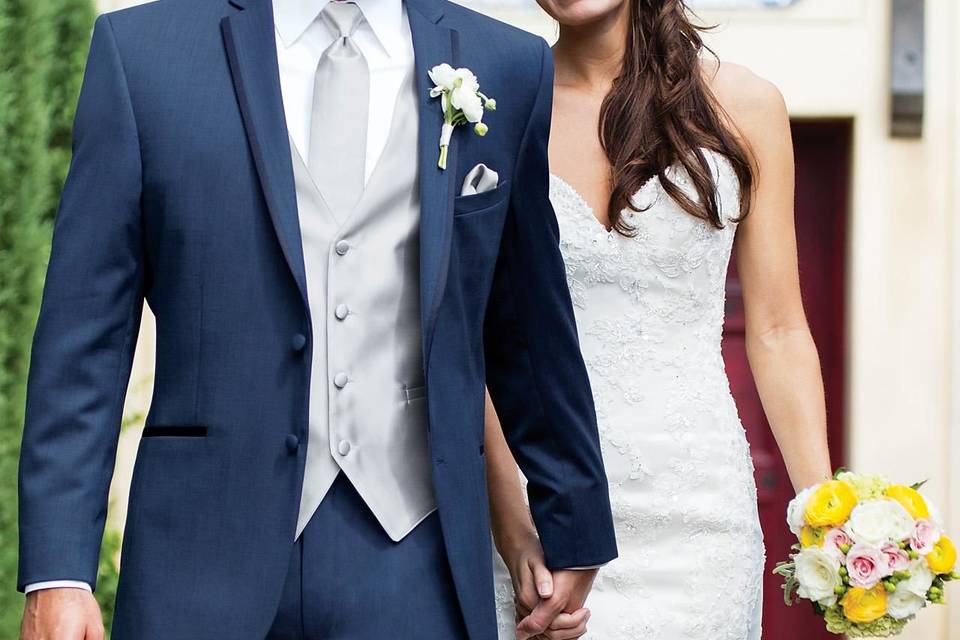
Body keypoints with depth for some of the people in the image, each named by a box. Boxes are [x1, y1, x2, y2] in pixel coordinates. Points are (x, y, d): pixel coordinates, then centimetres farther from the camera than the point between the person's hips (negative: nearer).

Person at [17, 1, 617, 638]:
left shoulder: (507, 67, 6)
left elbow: (532, 329, 15)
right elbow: (86, 334, 0)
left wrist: (576, 534, 22)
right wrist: (58, 569, -7)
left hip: (413, 561, 1)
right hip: (208, 555, -1)